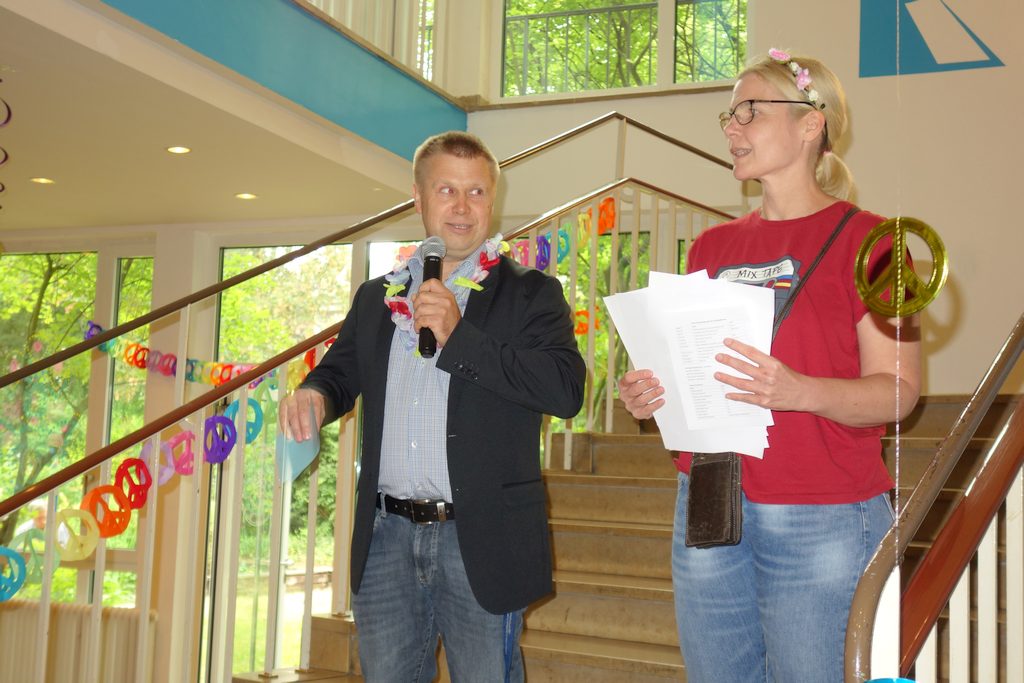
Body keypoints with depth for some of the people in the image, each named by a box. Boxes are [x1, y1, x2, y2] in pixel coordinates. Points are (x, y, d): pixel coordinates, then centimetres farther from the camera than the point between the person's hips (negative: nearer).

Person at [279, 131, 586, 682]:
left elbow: (566, 389, -14)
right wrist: (314, 396, -4)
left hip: (481, 543, -3)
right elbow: (340, 373, 21)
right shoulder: (376, 298, 14)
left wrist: (458, 334, -18)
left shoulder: (529, 294, 0)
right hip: (386, 539, 4)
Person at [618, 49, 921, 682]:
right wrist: (651, 393, 0)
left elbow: (897, 390, -10)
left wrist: (796, 391, -26)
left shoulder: (863, 237, -4)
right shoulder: (713, 245, 13)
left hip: (822, 517, -5)